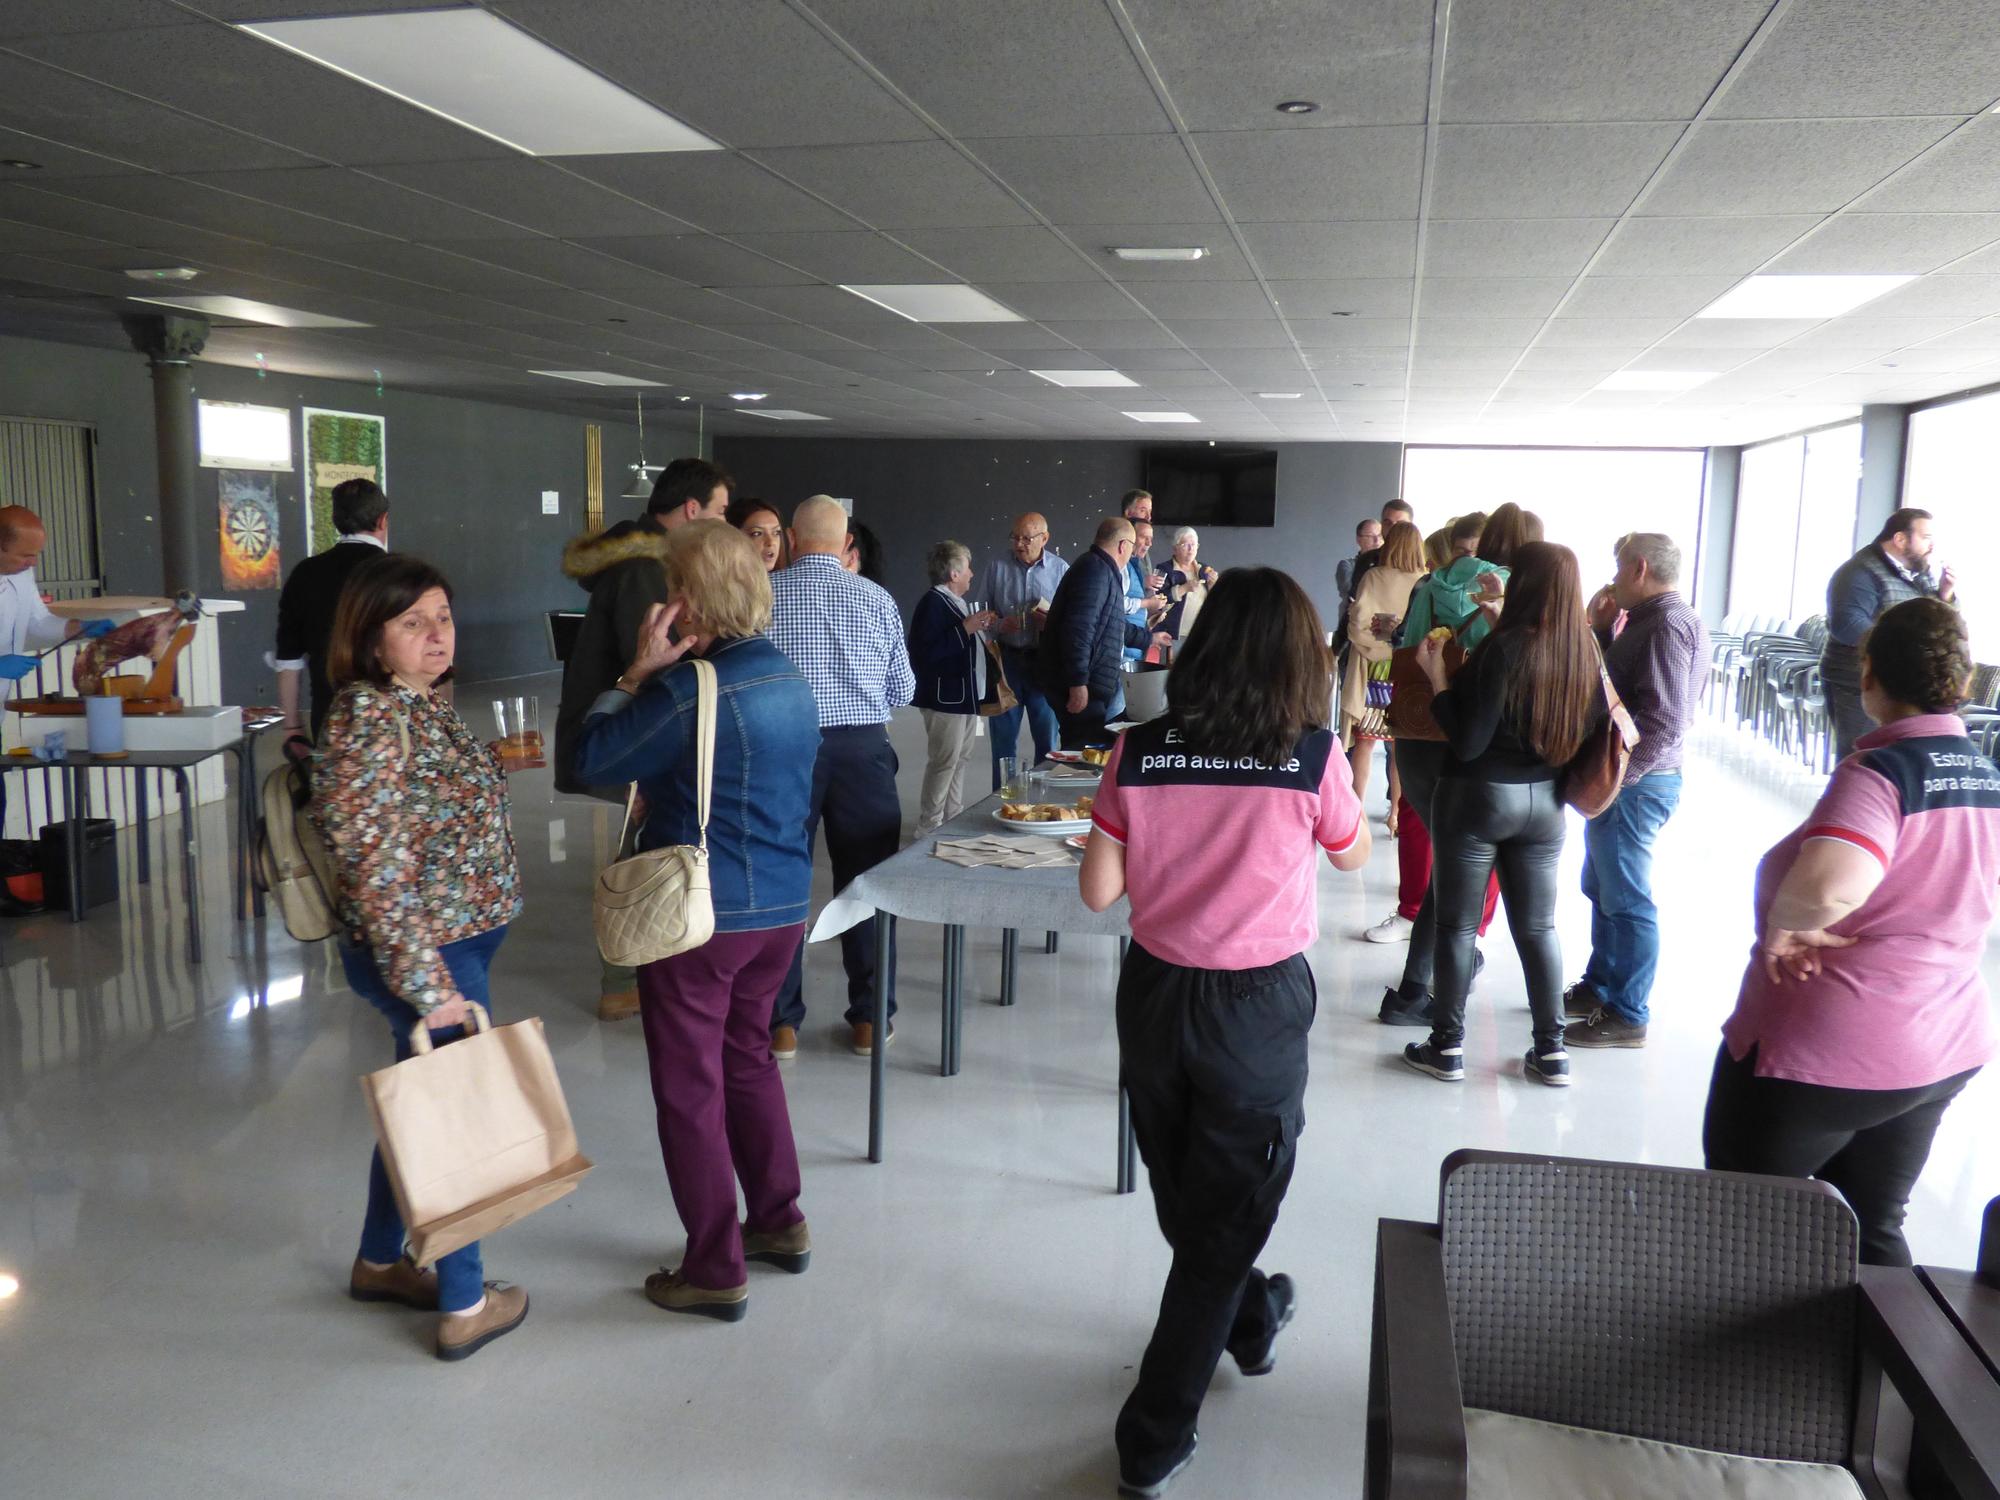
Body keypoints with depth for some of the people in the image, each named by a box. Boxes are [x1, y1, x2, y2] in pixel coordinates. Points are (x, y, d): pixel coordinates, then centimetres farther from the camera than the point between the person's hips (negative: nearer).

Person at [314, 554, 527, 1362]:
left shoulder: (421, 704, 6)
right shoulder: (371, 716, -21)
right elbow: (375, 865, -24)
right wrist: (427, 983, -23)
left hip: (457, 939, 9)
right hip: (426, 951, -9)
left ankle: (379, 1261, 40)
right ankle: (464, 1306, 21)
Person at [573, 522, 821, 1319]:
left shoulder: (693, 688, -19)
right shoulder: (790, 678, 6)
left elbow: (594, 757, -14)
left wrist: (636, 672, -7)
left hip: (702, 914, -8)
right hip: (784, 904, 8)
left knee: (691, 1086, 5)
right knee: (748, 1057, 23)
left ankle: (716, 1270, 14)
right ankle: (780, 1223, 33)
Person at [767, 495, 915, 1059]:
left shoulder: (763, 596, -3)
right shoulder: (876, 599, 1)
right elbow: (903, 690, 6)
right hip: (862, 748, 1)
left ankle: (780, 1023, 15)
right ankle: (869, 1020, 17)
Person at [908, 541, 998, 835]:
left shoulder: (954, 601, 13)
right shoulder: (933, 602, -17)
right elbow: (926, 652, -26)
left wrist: (980, 627, 12)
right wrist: (965, 629, -24)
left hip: (965, 695, 10)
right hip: (946, 698, -10)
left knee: (960, 758, 16)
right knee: (944, 762, -7)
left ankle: (954, 819, 27)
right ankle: (929, 828, 0)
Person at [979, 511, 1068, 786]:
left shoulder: (1060, 570, -1)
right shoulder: (997, 566, 1)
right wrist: (999, 625, -14)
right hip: (1006, 660, 1)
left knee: (1047, 737, 8)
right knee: (1004, 738, 9)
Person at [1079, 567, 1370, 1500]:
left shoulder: (1138, 753, -9)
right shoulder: (1313, 758, -14)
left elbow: (1097, 891, -4)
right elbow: (1353, 856, 5)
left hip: (1155, 994, 3)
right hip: (1258, 1009, -3)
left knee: (1183, 1195, 27)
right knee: (1224, 1220, 14)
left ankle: (1251, 1320, 53)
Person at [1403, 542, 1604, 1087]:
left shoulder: (1505, 647, -19)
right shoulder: (1585, 651, -2)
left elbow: (1468, 743, -19)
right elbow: (1591, 730, 6)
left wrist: (1437, 676, -12)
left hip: (1477, 796, -5)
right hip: (1543, 801, 5)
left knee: (1456, 924, 7)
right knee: (1538, 926, 15)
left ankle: (1446, 1047, 15)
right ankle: (1551, 1050, 21)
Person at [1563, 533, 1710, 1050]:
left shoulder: (1667, 623, -17)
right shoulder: (1650, 619, 14)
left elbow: (1664, 719, -24)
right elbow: (1611, 682, 15)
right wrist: (1600, 629, 7)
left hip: (1634, 785, -10)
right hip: (1624, 778, 10)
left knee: (1626, 900, -1)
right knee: (1601, 888, 20)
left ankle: (1627, 1017, 8)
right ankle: (1599, 987, 34)